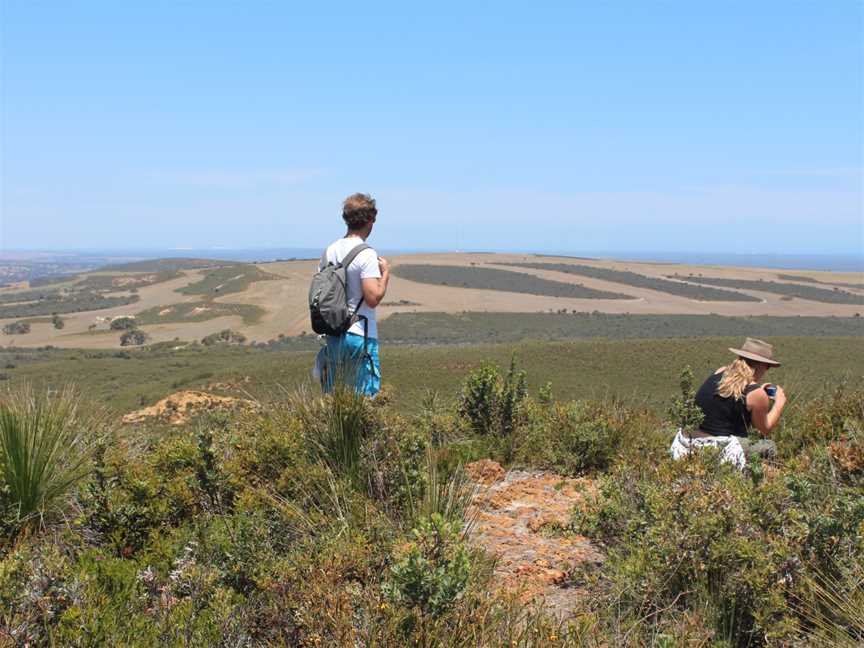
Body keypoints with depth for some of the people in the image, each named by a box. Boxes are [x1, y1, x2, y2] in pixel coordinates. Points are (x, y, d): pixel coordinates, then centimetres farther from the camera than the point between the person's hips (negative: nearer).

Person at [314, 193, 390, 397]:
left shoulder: (330, 250, 7)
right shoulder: (366, 255, -14)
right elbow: (373, 298, -19)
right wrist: (385, 273, -6)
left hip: (333, 334, 7)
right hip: (360, 335, -7)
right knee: (365, 397, 0)